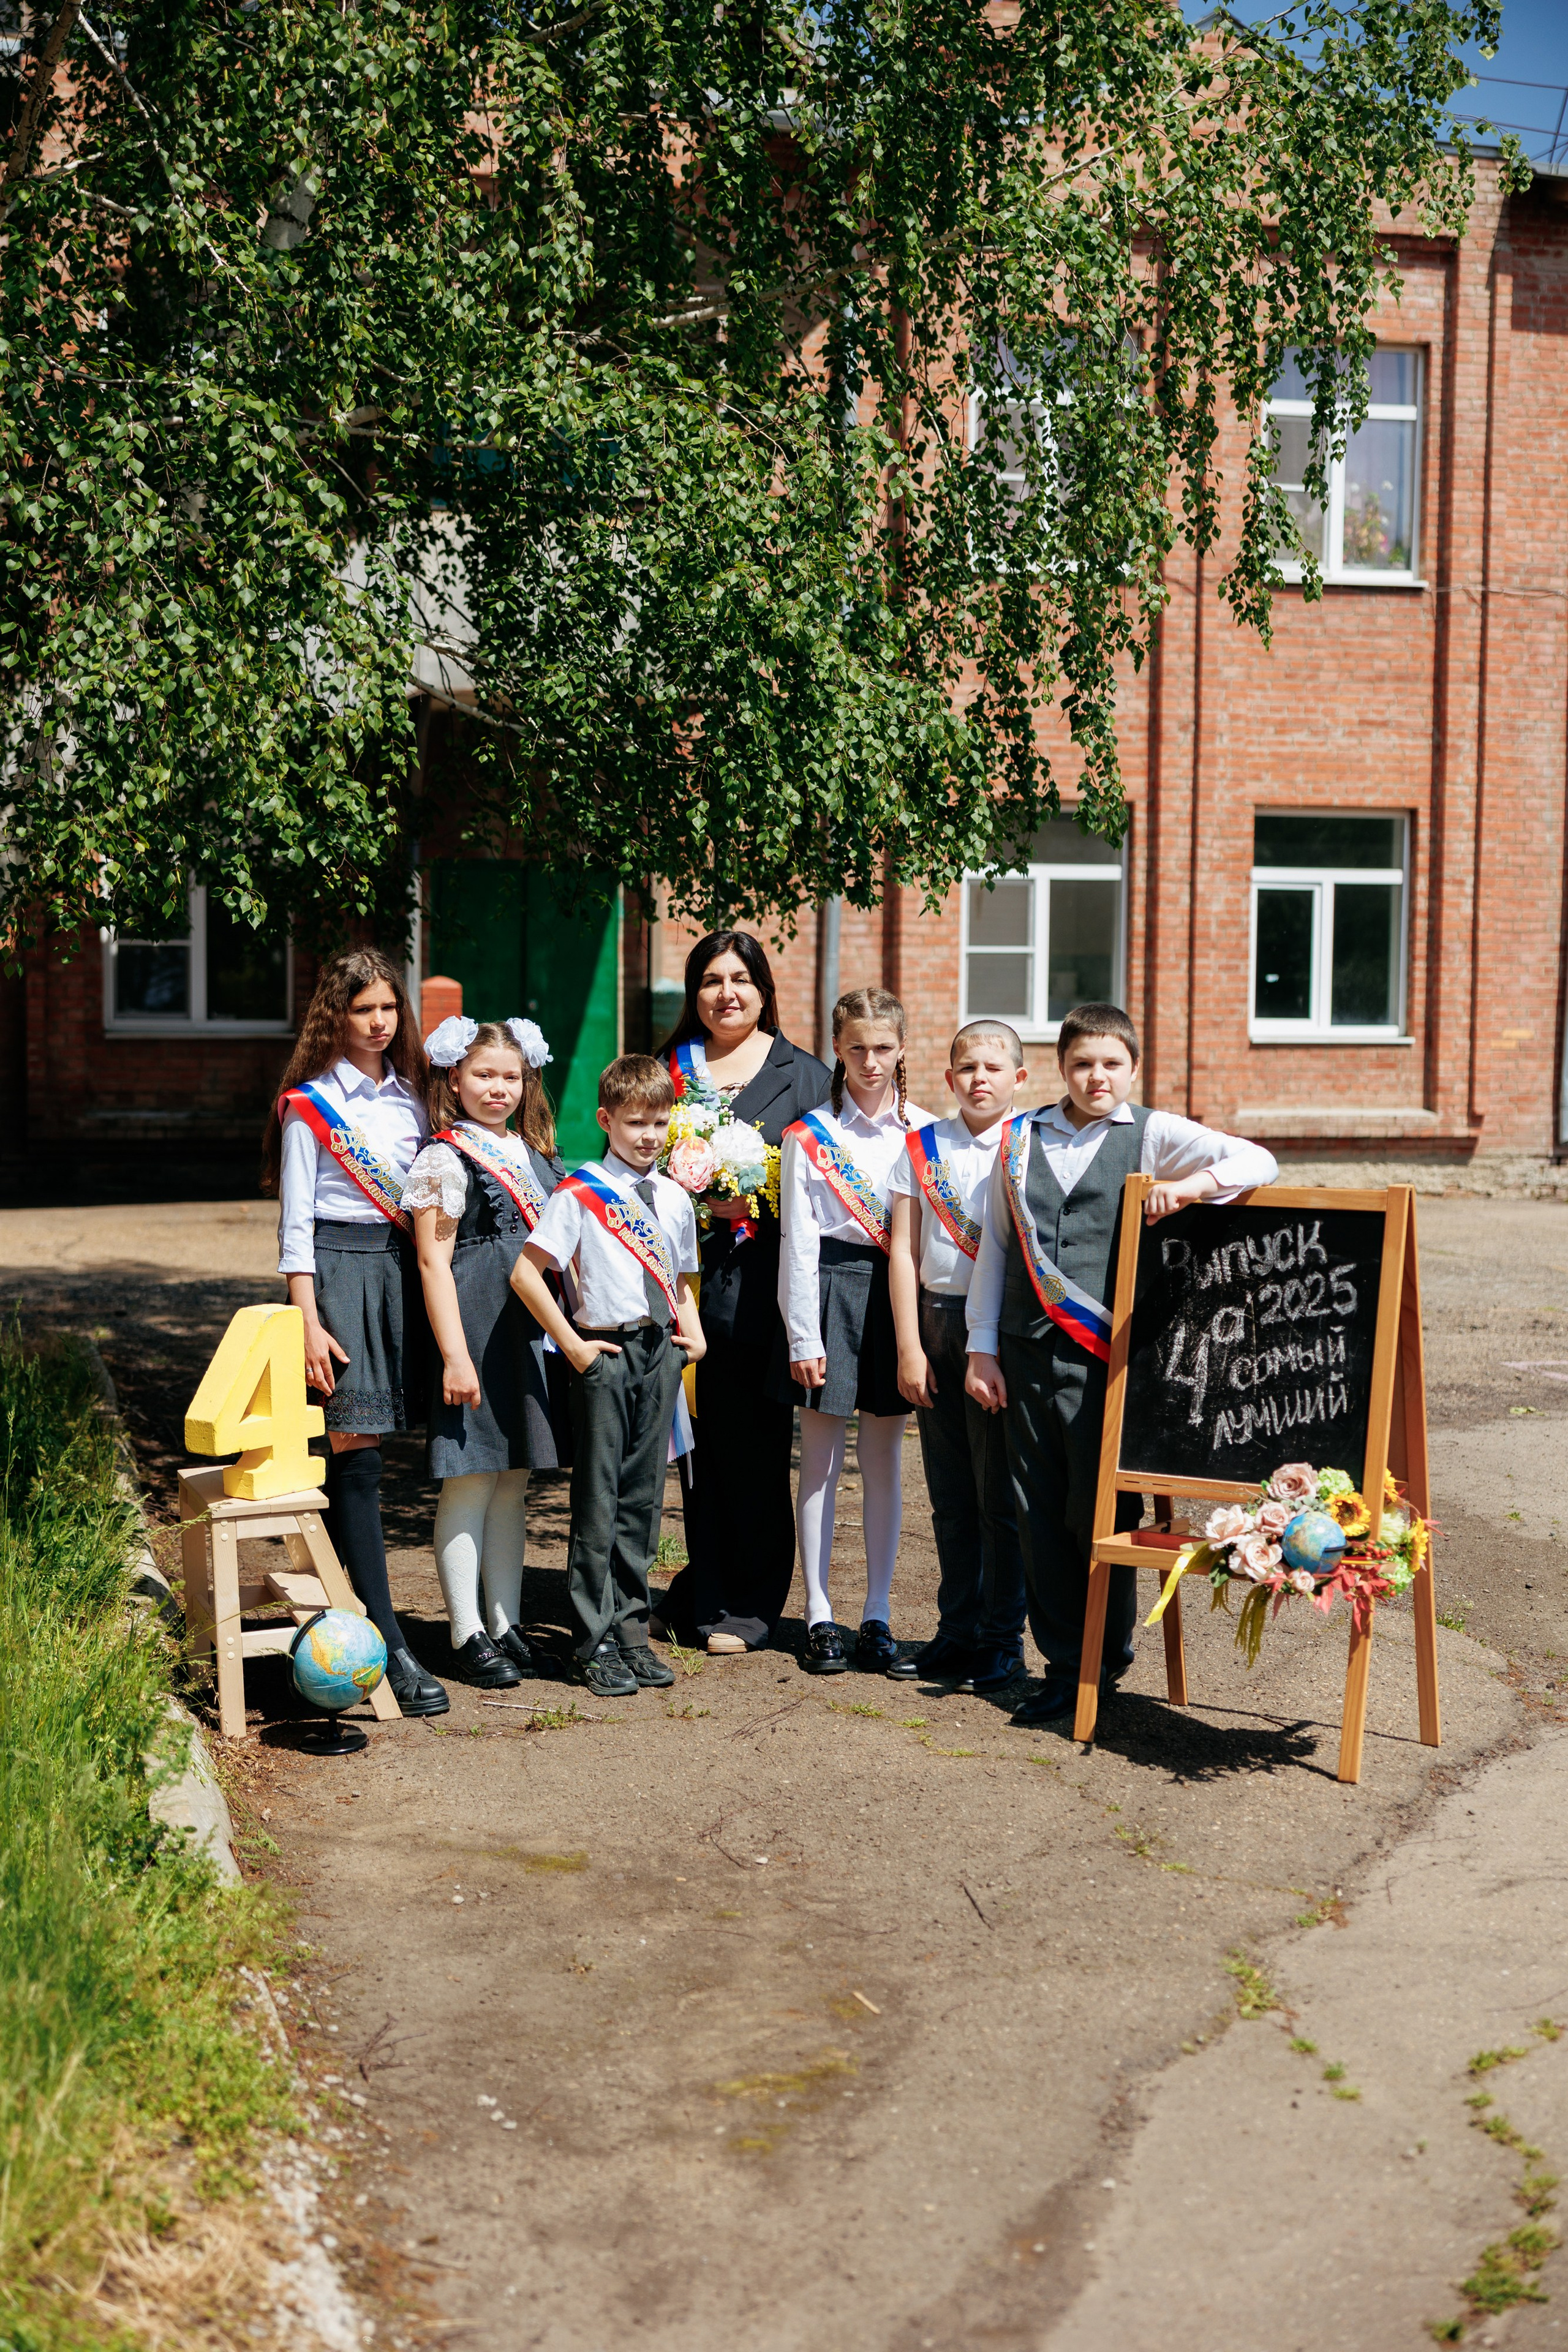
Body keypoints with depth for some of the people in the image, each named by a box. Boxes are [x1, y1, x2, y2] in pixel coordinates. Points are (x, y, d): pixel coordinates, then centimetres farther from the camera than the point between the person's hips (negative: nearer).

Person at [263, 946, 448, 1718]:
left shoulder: (410, 1096, 13)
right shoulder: (309, 1103, -2)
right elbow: (295, 1220, -4)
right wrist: (309, 1322, -10)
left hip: (401, 1264, 5)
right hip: (338, 1267, -5)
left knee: (359, 1453, 6)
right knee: (355, 1456, -9)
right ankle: (389, 1647, -11)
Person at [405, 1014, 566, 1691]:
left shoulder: (535, 1155, 14)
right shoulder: (445, 1159, -7)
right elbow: (433, 1262, -11)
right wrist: (455, 1355, -16)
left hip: (532, 1331, 7)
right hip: (474, 1331, -7)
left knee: (513, 1482, 12)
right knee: (469, 1482, -1)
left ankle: (507, 1624, 20)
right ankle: (466, 1634, 7)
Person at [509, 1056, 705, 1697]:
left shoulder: (676, 1200, 12)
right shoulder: (580, 1194, -6)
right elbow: (526, 1273, -10)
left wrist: (694, 1332, 7)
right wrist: (572, 1345, -11)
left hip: (661, 1353, 5)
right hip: (605, 1351, -5)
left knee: (644, 1496, 9)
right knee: (598, 1498, -1)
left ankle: (630, 1627, 19)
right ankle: (596, 1643, 6)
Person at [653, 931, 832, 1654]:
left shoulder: (805, 1074, 9)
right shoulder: (666, 1070, 15)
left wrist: (755, 1200, -12)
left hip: (760, 1276, -2)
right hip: (684, 1271, 2)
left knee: (755, 1445, 1)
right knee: (700, 1441, 5)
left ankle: (751, 1604, 12)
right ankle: (700, 1595, 18)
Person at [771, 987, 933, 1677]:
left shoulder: (922, 1131, 5)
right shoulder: (809, 1133, -1)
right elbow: (798, 1240, -3)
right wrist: (803, 1337, -8)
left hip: (897, 1294, 2)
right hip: (830, 1290, -2)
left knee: (884, 1459, 8)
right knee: (821, 1458, 4)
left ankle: (877, 1614, 17)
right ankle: (819, 1615, 13)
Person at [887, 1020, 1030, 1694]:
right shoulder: (922, 1148, 7)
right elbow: (904, 1251, 6)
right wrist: (909, 1346, -1)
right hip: (935, 1319, 4)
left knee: (1000, 1493, 1)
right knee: (949, 1492, 10)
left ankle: (1002, 1640, 12)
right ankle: (956, 1631, 21)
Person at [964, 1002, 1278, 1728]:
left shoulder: (1153, 1135, 3)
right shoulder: (1022, 1138, 11)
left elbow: (1257, 1163, -4)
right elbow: (995, 1245, 13)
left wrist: (1191, 1186, -22)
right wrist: (983, 1347, 9)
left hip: (1106, 1349, -3)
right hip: (1028, 1348, 3)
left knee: (1099, 1510, 0)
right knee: (1040, 1513, 6)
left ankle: (1105, 1659, 18)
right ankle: (1063, 1661, 18)